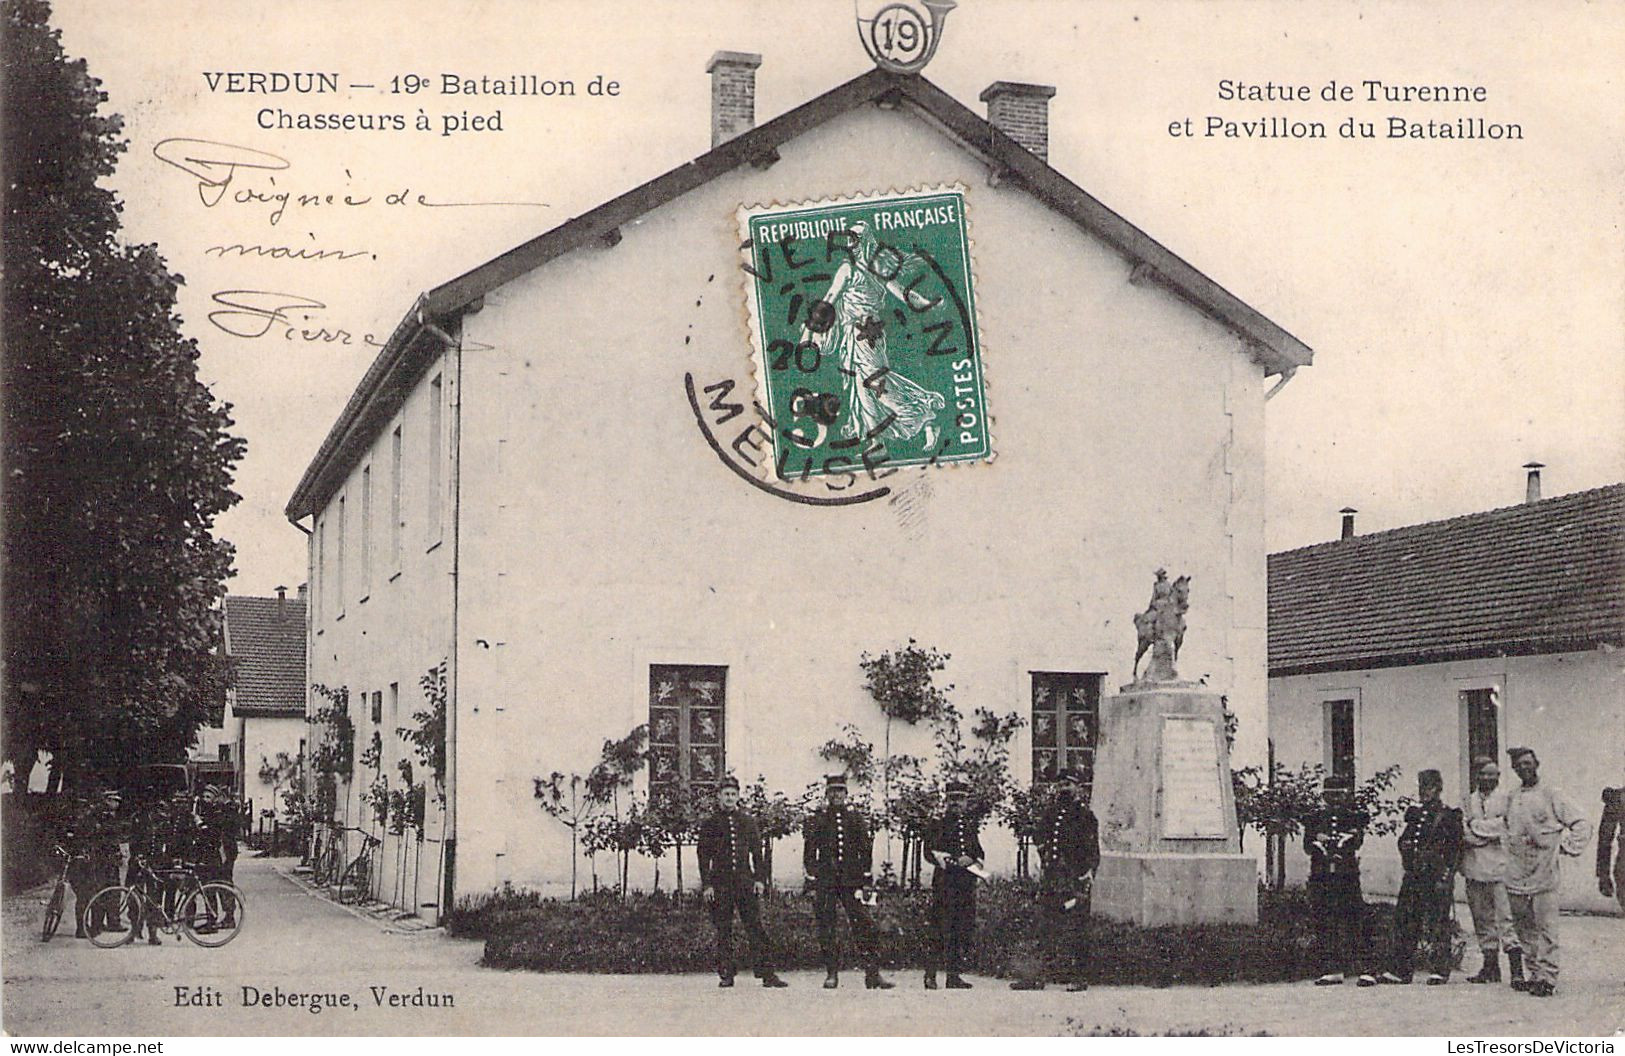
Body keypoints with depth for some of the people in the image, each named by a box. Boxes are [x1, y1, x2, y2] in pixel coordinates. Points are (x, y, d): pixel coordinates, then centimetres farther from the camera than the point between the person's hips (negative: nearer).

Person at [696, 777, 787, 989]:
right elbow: (704, 857, 3)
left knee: (756, 928, -4)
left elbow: (757, 852, 12)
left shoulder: (748, 822, 12)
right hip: (720, 883, -1)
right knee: (723, 931, 2)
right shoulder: (709, 824, 5)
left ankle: (766, 974, -6)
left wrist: (760, 879, 2)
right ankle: (725, 975, 8)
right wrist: (707, 884, -5)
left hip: (745, 881, 1)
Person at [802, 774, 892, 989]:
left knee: (865, 926, -6)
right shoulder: (816, 820, 5)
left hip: (851, 880, 1)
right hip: (825, 881, -1)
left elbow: (866, 850, 11)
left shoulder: (856, 818, 11)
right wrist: (812, 881, -2)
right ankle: (832, 974, 10)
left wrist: (864, 879, 4)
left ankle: (873, 974, -5)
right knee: (826, 928, 1)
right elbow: (809, 852, 4)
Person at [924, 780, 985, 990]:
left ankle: (954, 975, 10)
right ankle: (930, 975, -7)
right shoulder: (938, 824, 3)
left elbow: (980, 853, 19)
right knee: (941, 929, -10)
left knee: (963, 930, 5)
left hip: (967, 884, 5)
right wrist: (955, 861, -17)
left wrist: (972, 860, -4)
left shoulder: (972, 824, 17)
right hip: (945, 882, -5)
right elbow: (930, 852, -4)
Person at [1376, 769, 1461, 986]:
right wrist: (1407, 848, 2)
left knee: (1438, 925, -3)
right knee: (1404, 922, 3)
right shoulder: (1415, 814, 17)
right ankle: (1399, 970, 7)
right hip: (1413, 876, 6)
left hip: (1436, 877, -6)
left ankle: (1440, 970, 4)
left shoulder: (1448, 817, -2)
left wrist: (1445, 876, -13)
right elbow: (1403, 841, 25)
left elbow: (1456, 851, -6)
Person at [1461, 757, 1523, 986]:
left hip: (1500, 866, -5)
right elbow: (1464, 834, 8)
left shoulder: (1507, 798, 4)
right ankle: (1490, 966, 13)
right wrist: (1489, 834, -8)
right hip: (1474, 868, 5)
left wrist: (1476, 826, -3)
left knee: (1506, 918, -11)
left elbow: (1505, 825, -8)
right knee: (1482, 919, 7)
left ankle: (1516, 968, -11)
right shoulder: (1469, 801, 17)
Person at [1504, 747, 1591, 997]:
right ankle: (1534, 974, 15)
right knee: (1524, 930, 8)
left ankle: (1548, 978, -7)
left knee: (1546, 928, -8)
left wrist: (1567, 845, -6)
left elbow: (1582, 825, 1)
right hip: (1516, 876, 5)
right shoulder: (1511, 798, 14)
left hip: (1544, 874, -5)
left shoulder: (1551, 796, 0)